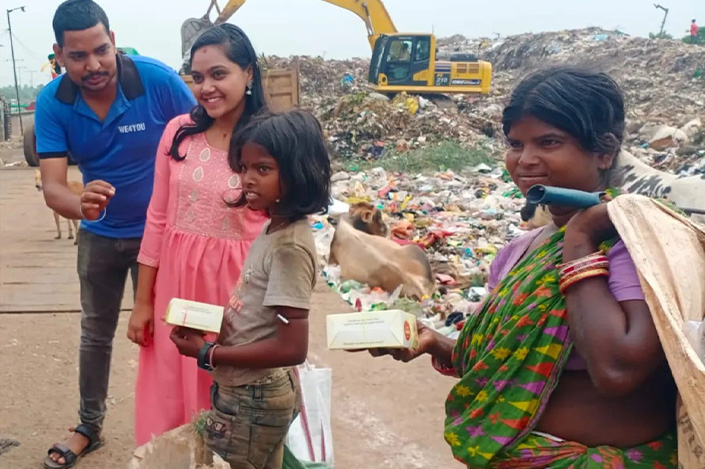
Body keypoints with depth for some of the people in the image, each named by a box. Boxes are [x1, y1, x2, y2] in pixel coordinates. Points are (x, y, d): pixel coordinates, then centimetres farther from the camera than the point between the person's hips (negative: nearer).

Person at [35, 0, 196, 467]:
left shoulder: (158, 80, -24)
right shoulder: (52, 103, -17)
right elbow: (52, 186, -22)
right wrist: (80, 204, -46)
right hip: (99, 234, 3)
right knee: (96, 332, 18)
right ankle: (89, 427, 38)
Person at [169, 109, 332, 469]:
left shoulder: (290, 246, -25)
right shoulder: (274, 228, 1)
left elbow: (292, 348, -28)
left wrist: (207, 354, -20)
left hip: (251, 400, -8)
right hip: (258, 392, 8)